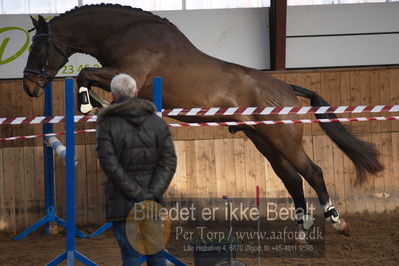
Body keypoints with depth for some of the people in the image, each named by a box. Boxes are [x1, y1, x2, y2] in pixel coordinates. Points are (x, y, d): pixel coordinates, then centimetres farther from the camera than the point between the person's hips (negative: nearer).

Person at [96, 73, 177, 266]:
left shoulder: (107, 125, -6)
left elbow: (110, 165, -15)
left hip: (122, 202, -3)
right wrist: (151, 195, -11)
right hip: (153, 202, 3)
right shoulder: (158, 122, 4)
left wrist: (138, 194, -13)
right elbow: (168, 161, -3)